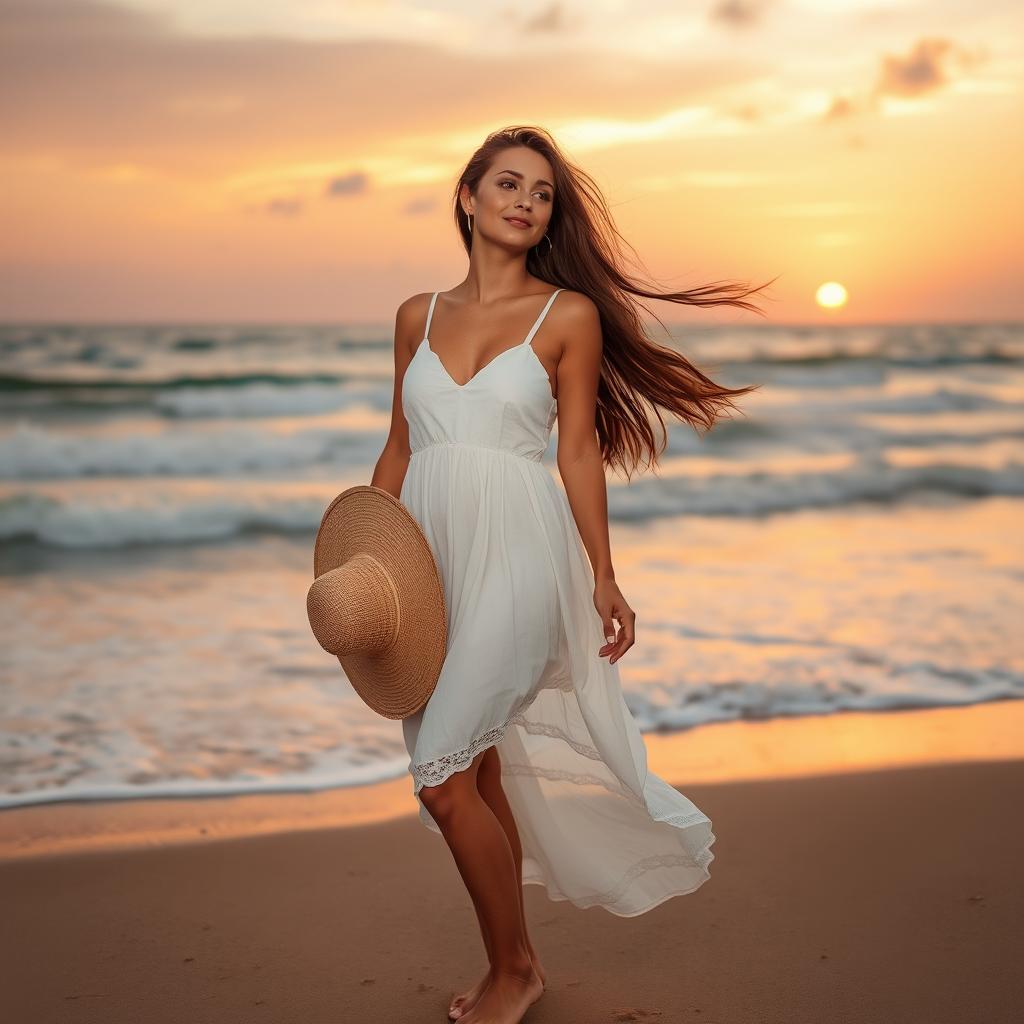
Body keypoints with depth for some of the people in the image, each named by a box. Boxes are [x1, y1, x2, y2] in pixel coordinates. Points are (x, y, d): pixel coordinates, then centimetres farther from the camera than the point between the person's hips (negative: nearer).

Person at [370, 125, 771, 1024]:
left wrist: (603, 579, 1)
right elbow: (399, 448, 14)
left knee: (445, 780, -10)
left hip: (515, 556, -5)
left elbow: (580, 452, 1)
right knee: (479, 772, 12)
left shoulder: (569, 315, -1)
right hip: (429, 557, 5)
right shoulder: (419, 316, 10)